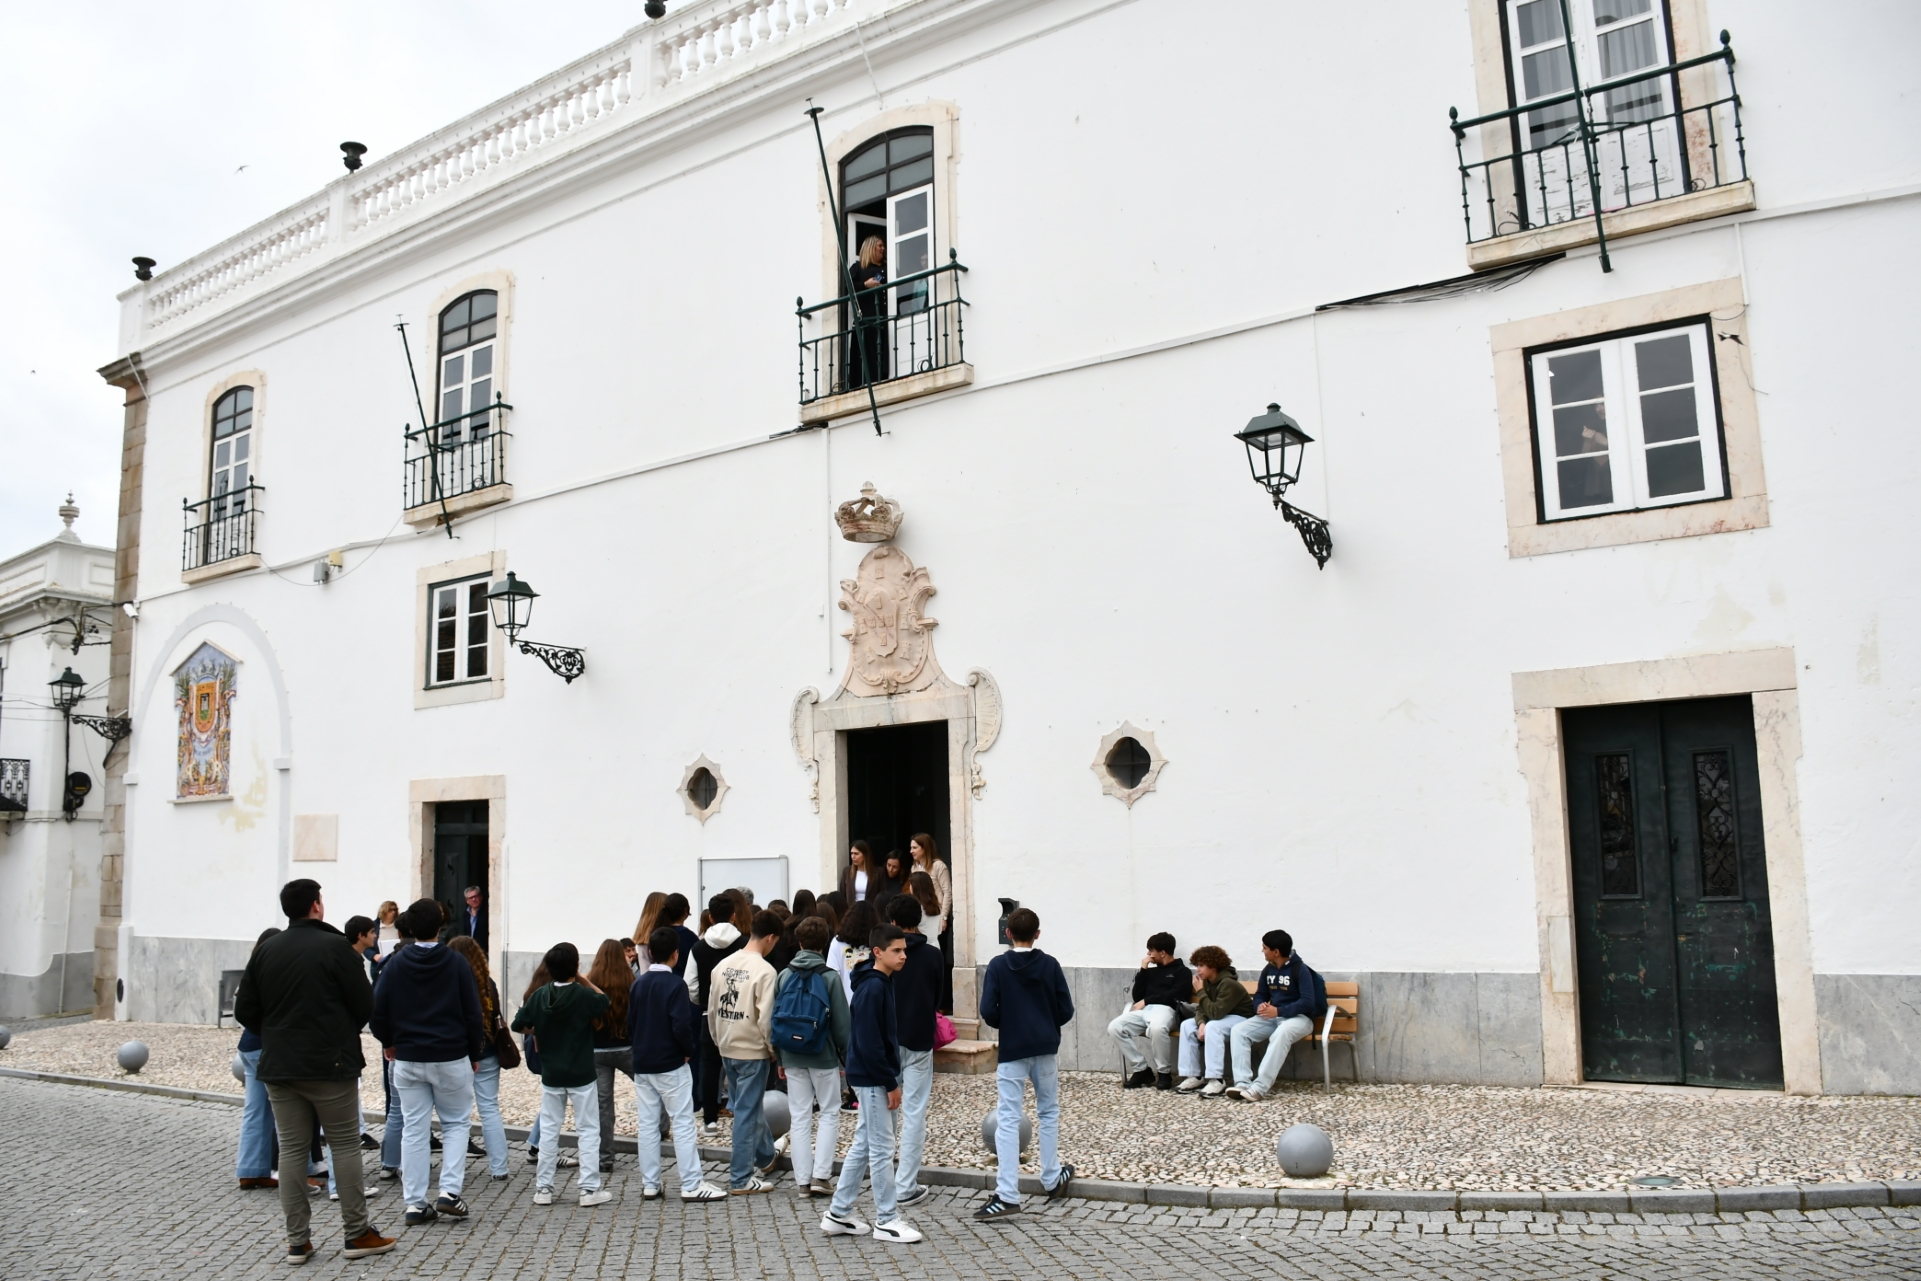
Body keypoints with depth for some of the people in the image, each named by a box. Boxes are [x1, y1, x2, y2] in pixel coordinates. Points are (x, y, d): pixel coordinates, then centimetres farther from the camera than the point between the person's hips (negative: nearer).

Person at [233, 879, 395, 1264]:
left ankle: (297, 1240, 12)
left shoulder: (266, 950, 4)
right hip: (330, 1065, -4)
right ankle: (358, 1232, 8)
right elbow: (365, 1005, -9)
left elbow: (244, 1010, 6)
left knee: (292, 1150, 10)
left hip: (279, 1068, 5)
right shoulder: (334, 946, -10)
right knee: (345, 1145, 5)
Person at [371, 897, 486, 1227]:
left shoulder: (395, 964, -2)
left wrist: (389, 1042, 17)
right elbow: (472, 1013, -5)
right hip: (451, 1058, -2)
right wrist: (475, 1054, 7)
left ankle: (415, 1204, 9)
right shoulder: (456, 963, -7)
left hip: (408, 1060, 2)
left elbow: (378, 1010, -1)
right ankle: (449, 1191, -1)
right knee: (455, 1123, 12)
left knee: (413, 1130, 8)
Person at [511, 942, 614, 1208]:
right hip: (581, 1076, -3)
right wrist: (585, 980, 3)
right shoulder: (584, 995, -14)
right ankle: (590, 1188, 3)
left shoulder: (539, 996, -5)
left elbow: (518, 1025, 0)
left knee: (549, 1131, 12)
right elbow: (604, 999, 7)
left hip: (550, 1075, 3)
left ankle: (543, 1188, 16)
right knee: (588, 1131, 4)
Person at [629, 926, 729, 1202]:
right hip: (671, 1065, -6)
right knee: (683, 1124, -2)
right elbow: (681, 1026, -20)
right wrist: (689, 1051, -5)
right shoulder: (675, 985, -14)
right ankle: (691, 1185, -2)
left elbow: (629, 1023, 10)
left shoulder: (637, 984, 6)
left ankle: (649, 1184, 15)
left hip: (642, 1065, 6)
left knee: (647, 1124, 10)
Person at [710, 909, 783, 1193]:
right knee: (746, 1112, 1)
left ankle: (765, 1158, 40)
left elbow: (711, 1010, 9)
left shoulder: (723, 965, 3)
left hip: (727, 1049, 7)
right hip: (752, 1051, -7)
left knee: (748, 1106, 22)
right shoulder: (764, 970, -17)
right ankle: (741, 1179, 8)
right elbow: (766, 1018, -19)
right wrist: (773, 1049, -5)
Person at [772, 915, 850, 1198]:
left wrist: (780, 1059, 14)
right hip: (823, 1057, -3)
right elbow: (841, 1023, -7)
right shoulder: (830, 978, -10)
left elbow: (775, 1019, 6)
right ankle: (821, 1175, 2)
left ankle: (802, 1180, 11)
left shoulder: (784, 976, 1)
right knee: (830, 1113, 10)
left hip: (792, 1058, 3)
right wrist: (847, 1058, 3)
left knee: (799, 1116, 9)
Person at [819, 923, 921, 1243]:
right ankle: (886, 1219, 10)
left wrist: (890, 1078, 13)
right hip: (872, 1077, -10)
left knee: (863, 1145, 15)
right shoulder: (872, 988, -19)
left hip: (870, 1076, 10)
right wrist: (890, 1083, -18)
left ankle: (838, 1214, 23)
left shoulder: (883, 983, 11)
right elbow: (869, 1043, -23)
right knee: (882, 1147, -1)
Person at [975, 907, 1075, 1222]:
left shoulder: (998, 966, -7)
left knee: (1008, 1119, -4)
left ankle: (1007, 1195, -10)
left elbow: (988, 1011, -12)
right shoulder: (1050, 965, -1)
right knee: (1049, 1112, 19)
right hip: (1046, 1048, 3)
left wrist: (1006, 1024, 8)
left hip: (1012, 1050, -3)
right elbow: (1066, 1010, -1)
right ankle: (1052, 1179, 30)